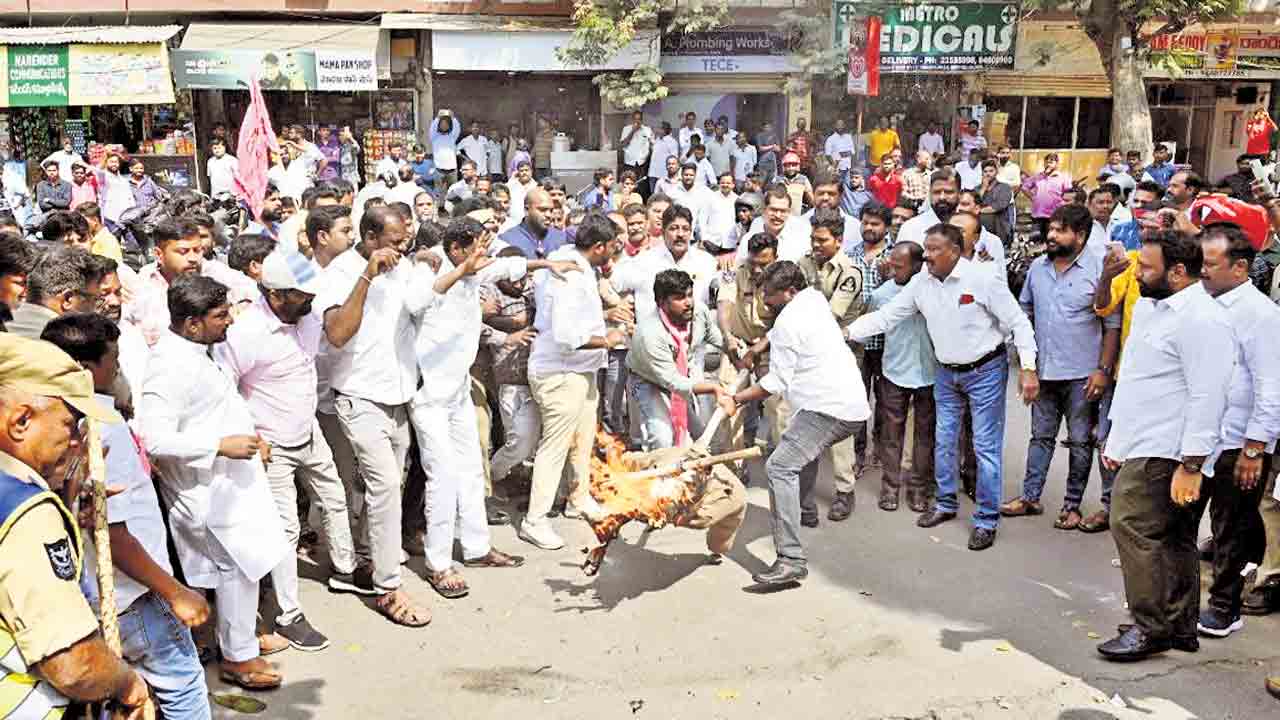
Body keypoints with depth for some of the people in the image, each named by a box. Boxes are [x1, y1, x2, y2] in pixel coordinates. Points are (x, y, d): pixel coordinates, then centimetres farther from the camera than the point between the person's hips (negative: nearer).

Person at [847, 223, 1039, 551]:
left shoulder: (982, 280, -18)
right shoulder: (921, 284, -3)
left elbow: (1018, 323, -15)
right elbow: (886, 316, 0)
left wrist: (1028, 369, -20)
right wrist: (847, 332, -9)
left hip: (986, 370, -5)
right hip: (947, 373, 6)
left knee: (987, 446, -2)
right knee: (943, 442, 14)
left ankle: (987, 520, 9)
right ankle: (945, 505, 32)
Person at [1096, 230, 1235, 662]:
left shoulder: (1201, 319, -16)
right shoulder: (1149, 308, 15)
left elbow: (1207, 398, -21)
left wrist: (1191, 466, -22)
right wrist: (1117, 438, 22)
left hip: (1162, 454, -10)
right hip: (1141, 447, 10)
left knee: (1134, 528, -10)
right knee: (1172, 540, 15)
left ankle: (1151, 628, 1)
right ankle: (1180, 628, 24)